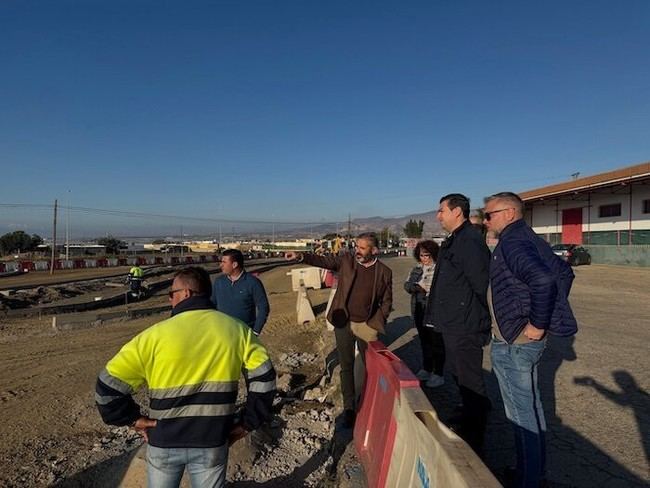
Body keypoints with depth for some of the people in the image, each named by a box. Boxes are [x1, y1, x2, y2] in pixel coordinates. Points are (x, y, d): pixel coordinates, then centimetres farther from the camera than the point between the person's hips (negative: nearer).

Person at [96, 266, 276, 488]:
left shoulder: (156, 334, -14)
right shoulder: (236, 330, -6)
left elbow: (109, 384, -14)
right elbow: (263, 377, -7)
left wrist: (133, 418, -1)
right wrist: (248, 422, 1)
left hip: (164, 441, -1)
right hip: (213, 442, 1)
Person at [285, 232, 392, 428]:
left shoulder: (384, 272, -5)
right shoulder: (346, 260, -4)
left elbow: (386, 302, 1)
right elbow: (324, 260, -10)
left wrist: (374, 324, -8)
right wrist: (301, 256, -27)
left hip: (366, 325, 0)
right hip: (344, 323, 1)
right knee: (346, 367, 10)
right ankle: (349, 408, 24)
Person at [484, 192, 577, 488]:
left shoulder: (512, 242, -20)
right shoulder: (527, 238, 10)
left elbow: (543, 280, -35)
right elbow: (564, 272, 18)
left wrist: (538, 324, -24)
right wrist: (551, 314, 14)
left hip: (513, 343, -10)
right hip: (525, 340, 10)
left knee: (521, 413, 4)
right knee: (530, 405, 21)